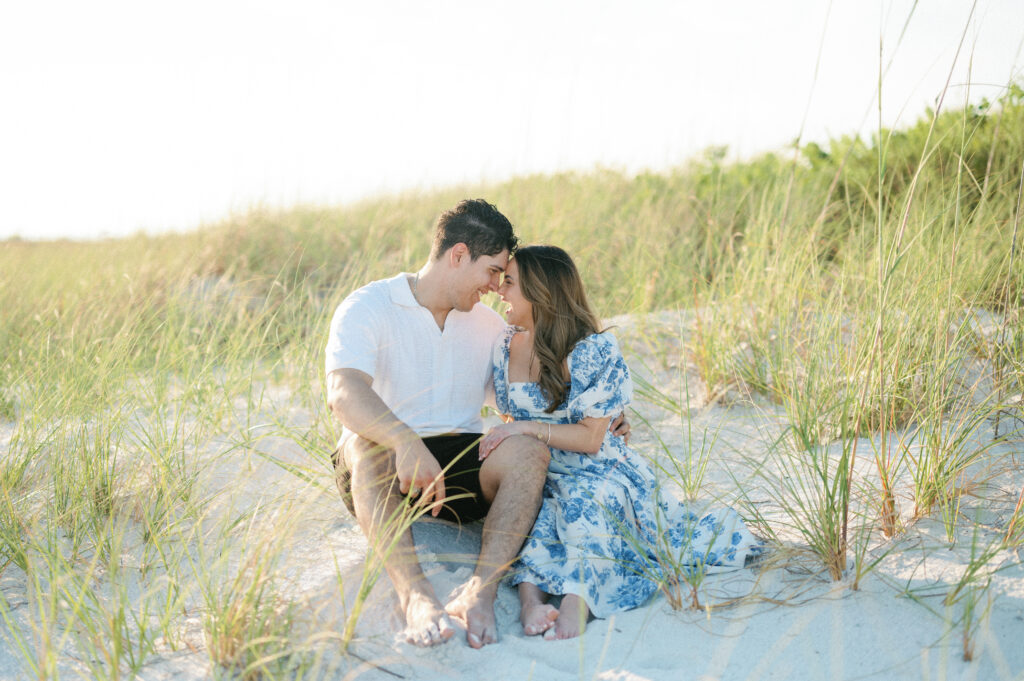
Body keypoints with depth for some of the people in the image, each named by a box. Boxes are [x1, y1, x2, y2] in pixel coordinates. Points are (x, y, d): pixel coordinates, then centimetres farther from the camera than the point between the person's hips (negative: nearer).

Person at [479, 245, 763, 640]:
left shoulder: (593, 351, -11)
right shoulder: (505, 347, 7)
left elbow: (590, 438, -14)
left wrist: (528, 429, -24)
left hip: (596, 472, -3)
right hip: (535, 478, 4)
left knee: (585, 503, -38)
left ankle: (577, 601, -50)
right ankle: (530, 595, -51)